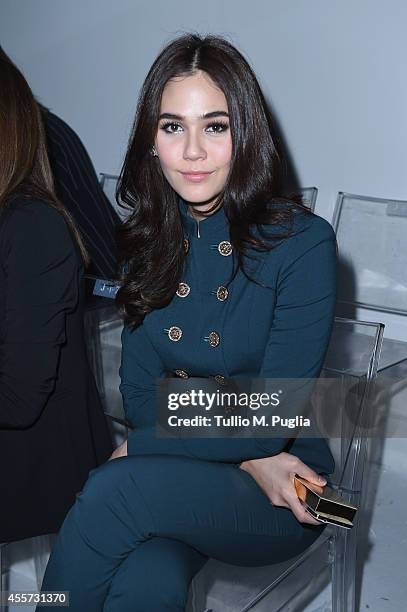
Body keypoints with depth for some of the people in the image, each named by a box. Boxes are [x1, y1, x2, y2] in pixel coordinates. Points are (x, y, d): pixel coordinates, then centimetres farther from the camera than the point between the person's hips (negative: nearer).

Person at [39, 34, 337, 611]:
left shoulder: (303, 243, -15)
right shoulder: (149, 239, 0)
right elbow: (139, 391, 0)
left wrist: (137, 448, -9)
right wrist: (249, 457, -14)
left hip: (284, 496, -2)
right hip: (176, 477, 3)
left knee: (115, 489, -29)